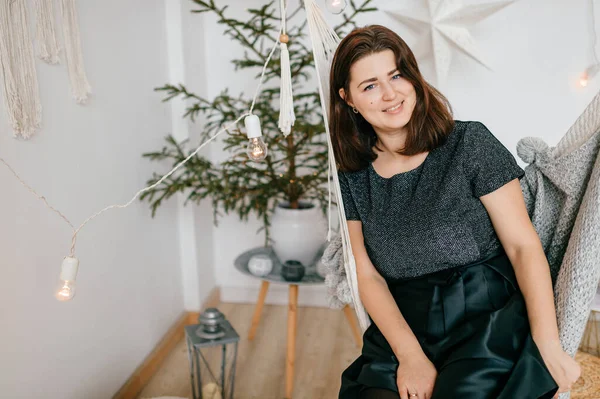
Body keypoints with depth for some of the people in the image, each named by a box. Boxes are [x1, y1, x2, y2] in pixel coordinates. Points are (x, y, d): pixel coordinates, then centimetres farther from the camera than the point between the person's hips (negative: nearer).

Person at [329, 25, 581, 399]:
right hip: (403, 330, 3)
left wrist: (548, 346, -16)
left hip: (488, 319, -2)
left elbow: (524, 245, -6)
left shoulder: (470, 143, -3)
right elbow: (369, 275, 2)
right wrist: (409, 355, -12)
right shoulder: (354, 178, 6)